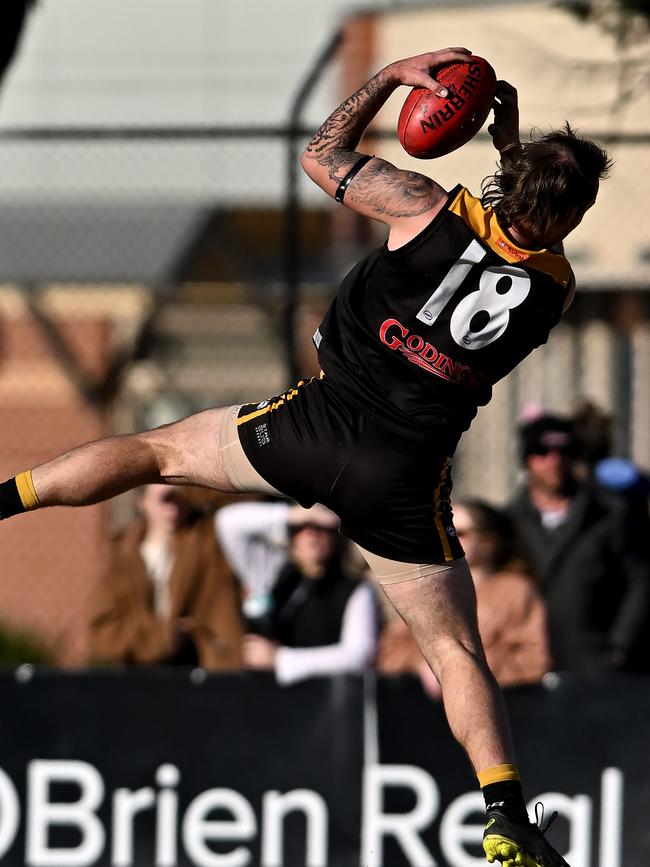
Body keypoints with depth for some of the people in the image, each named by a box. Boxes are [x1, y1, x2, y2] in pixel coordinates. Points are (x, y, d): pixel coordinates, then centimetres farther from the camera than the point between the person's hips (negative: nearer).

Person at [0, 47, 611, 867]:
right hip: (404, 479, 1)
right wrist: (508, 137, 22)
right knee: (456, 651, 5)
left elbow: (321, 155, 4)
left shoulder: (433, 210, -12)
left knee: (155, 450, 21)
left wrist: (393, 74, 10)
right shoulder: (555, 285, -4)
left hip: (313, 427, -1)